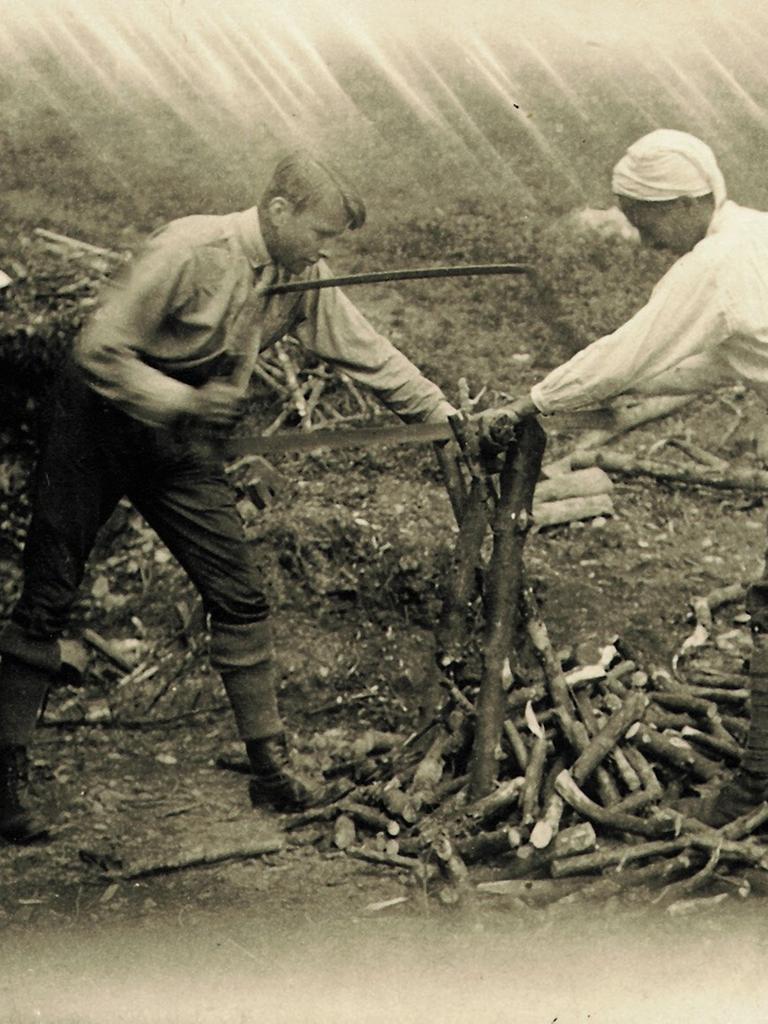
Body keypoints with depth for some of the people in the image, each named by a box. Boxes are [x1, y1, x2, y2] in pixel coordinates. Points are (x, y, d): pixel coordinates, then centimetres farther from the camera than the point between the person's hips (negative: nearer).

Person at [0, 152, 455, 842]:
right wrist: (185, 400, -28)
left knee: (239, 597, -1)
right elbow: (99, 351, -24)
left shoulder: (304, 282, -5)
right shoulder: (189, 251, -25)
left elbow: (370, 355, 1)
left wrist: (444, 414, -6)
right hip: (97, 427, -5)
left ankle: (270, 760, 9)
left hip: (180, 446, 5)